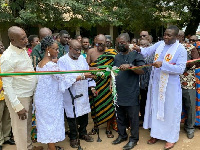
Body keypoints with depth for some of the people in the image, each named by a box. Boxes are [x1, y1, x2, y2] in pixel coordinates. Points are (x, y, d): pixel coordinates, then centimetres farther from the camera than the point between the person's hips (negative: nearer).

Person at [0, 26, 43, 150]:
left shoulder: (23, 50, 3)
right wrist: (17, 106, -21)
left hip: (29, 95, 8)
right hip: (18, 98, -8)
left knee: (28, 124, 23)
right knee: (21, 128, 6)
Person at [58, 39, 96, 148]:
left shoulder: (82, 58, 9)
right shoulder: (62, 61, -11)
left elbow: (88, 73, 14)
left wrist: (92, 87, 9)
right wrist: (82, 76, -23)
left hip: (83, 93, 6)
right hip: (71, 95, -5)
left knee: (84, 113, 14)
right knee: (72, 116, 7)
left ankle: (83, 133, 36)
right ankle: (73, 137, 27)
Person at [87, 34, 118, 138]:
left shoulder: (111, 52, -2)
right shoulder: (91, 52, 4)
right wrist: (93, 69, -17)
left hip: (107, 82, -1)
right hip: (95, 82, 2)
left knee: (108, 103, 2)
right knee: (95, 103, 9)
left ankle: (108, 128, 18)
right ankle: (95, 126, 29)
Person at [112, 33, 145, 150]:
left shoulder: (136, 55, -5)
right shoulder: (117, 57, 14)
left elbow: (142, 70, -14)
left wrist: (130, 66, -26)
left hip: (131, 93, -6)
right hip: (119, 92, 6)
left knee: (133, 117, 4)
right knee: (120, 116, 17)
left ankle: (134, 139, 19)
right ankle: (122, 135, 34)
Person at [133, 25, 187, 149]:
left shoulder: (181, 49, -10)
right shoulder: (159, 44, 4)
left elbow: (180, 69, -17)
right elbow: (147, 51, 12)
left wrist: (163, 64, -26)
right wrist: (139, 50, -10)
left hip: (170, 85, -5)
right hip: (156, 83, 5)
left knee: (169, 110, 5)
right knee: (156, 107, 13)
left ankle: (171, 138, 23)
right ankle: (157, 134, 31)